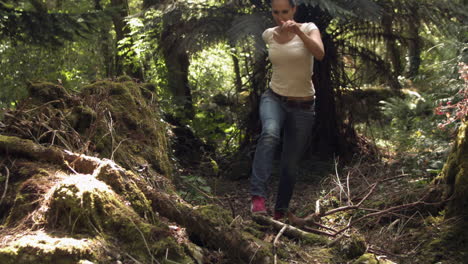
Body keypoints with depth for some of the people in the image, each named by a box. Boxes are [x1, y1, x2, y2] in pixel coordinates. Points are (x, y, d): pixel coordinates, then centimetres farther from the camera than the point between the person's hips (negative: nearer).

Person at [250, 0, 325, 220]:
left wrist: (298, 31, -39)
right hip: (274, 99, 1)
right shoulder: (268, 35, 2)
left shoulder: (308, 28, -7)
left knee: (290, 166, 4)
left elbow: (320, 54, -28)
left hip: (303, 107, -1)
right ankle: (258, 197, -43)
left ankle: (280, 213, 25)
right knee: (270, 134, -34)